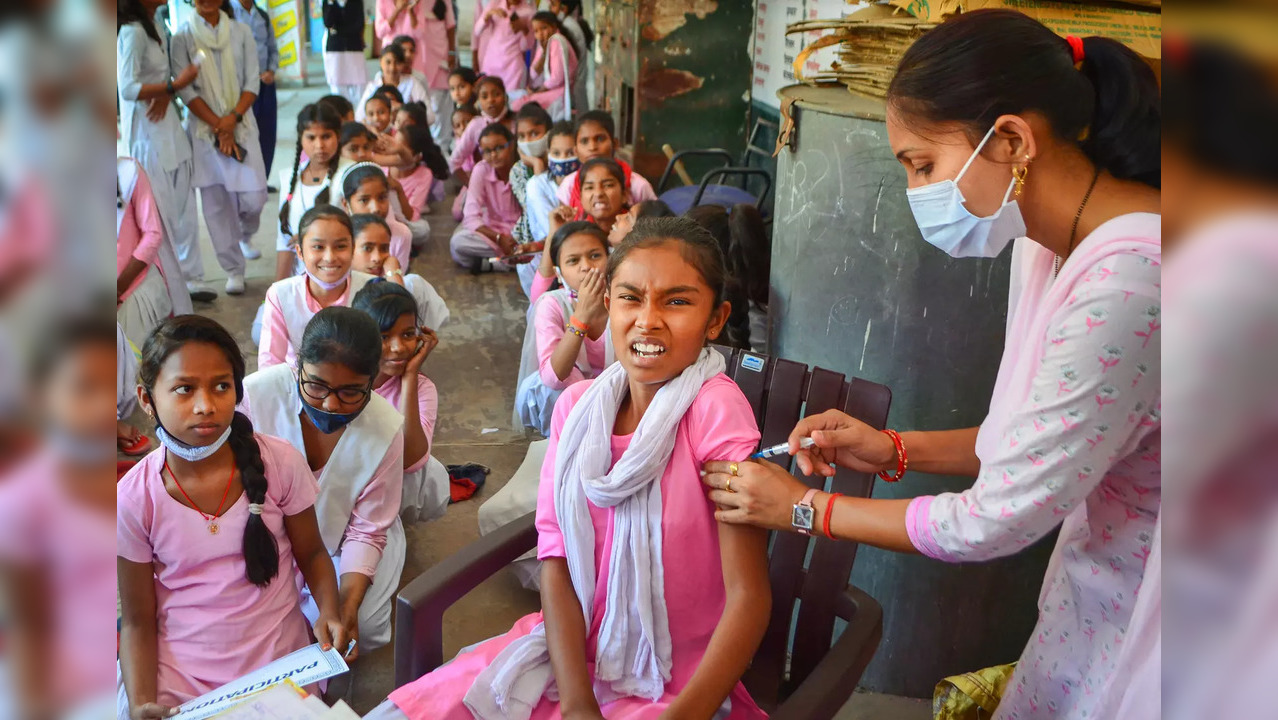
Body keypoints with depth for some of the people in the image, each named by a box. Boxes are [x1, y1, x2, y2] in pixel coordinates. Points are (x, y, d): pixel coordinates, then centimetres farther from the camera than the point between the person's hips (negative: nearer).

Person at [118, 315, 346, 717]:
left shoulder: (281, 463, -11)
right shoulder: (133, 499, -11)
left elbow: (311, 553, 4)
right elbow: (137, 622, -3)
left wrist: (329, 611, -14)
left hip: (278, 659, 0)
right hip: (176, 667, 0)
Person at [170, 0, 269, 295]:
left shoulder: (241, 32, 6)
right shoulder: (182, 36, 0)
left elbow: (252, 82, 2)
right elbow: (185, 89, -5)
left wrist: (233, 118, -12)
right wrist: (217, 125, -12)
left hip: (241, 125, 1)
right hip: (204, 129, -1)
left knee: (254, 196, -5)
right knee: (215, 202, 0)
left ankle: (245, 235, 31)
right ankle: (234, 271, 10)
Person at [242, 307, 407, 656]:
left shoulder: (386, 428, -25)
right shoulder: (256, 394, -28)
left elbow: (366, 531, -14)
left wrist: (348, 603, -29)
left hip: (341, 542, 0)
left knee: (363, 628, -19)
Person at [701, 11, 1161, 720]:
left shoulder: (1126, 282, -31)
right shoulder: (1047, 244, -1)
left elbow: (996, 521, -24)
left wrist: (805, 508, -12)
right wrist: (895, 450, -3)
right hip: (1090, 590, 8)